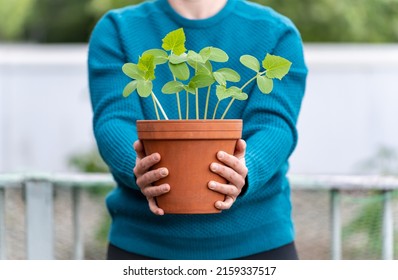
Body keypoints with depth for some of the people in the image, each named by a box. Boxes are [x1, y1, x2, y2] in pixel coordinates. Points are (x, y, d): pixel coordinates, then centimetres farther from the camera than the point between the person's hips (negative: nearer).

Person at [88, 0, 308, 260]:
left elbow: (274, 126, -12)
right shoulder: (116, 31, 3)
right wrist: (140, 171, -32)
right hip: (144, 245, 1)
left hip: (256, 242, 0)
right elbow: (114, 122, -10)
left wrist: (243, 174, -34)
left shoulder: (277, 34, 2)